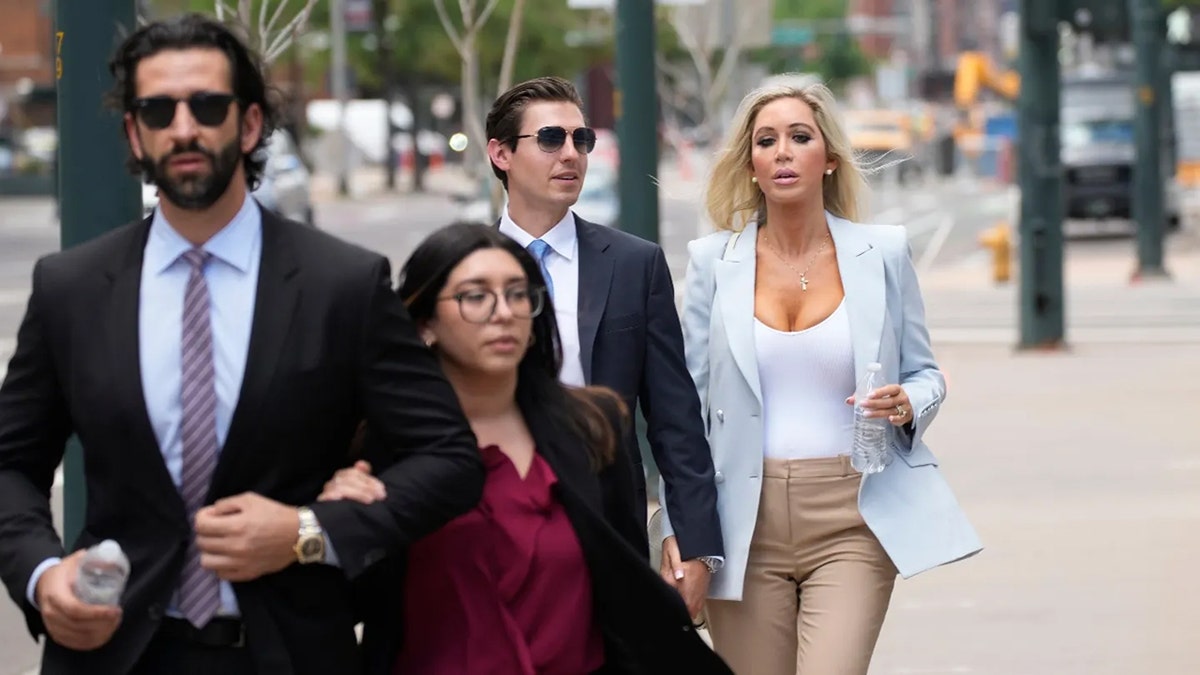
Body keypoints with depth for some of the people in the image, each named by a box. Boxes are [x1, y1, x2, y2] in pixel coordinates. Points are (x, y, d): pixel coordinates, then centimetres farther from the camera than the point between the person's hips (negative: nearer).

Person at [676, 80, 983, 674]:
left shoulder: (882, 253, 4)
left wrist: (909, 405, -12)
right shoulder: (713, 260, 4)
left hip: (852, 519, -1)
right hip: (746, 524, 1)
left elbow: (924, 372, 13)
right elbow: (689, 400, 6)